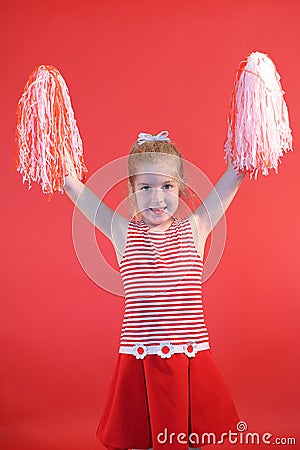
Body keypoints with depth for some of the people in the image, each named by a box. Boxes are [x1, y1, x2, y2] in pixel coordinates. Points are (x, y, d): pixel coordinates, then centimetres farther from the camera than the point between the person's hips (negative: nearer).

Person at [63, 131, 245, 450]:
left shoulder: (194, 229, 2)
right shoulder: (123, 232, 1)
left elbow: (234, 175, -1)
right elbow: (72, 186, -3)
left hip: (192, 357, 1)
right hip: (139, 359, 0)